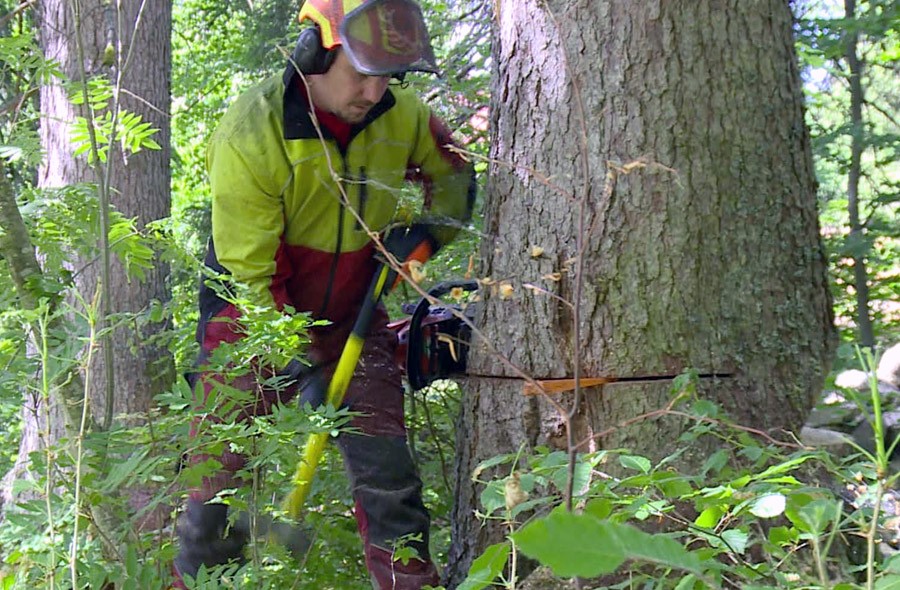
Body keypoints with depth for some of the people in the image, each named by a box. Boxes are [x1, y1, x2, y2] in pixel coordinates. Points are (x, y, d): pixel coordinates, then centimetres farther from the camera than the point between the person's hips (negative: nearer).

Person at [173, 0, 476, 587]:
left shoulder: (401, 115, -9)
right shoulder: (252, 133, -23)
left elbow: (455, 173, 12)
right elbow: (250, 274, -21)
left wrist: (428, 231, -9)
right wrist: (299, 368, -24)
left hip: (350, 317, 3)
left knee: (387, 470, -3)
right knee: (220, 470, 3)